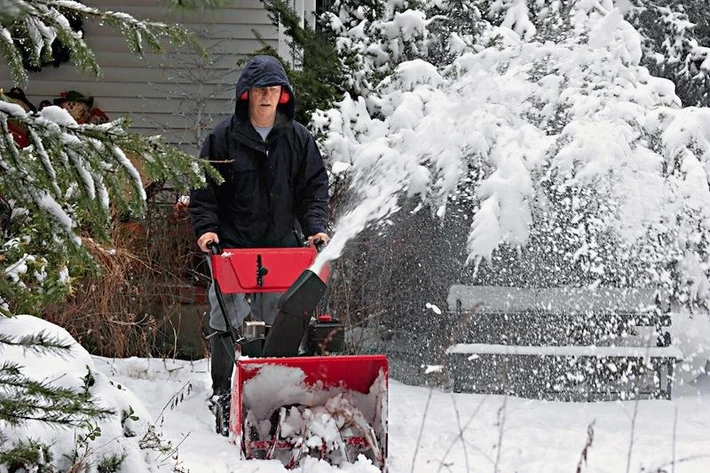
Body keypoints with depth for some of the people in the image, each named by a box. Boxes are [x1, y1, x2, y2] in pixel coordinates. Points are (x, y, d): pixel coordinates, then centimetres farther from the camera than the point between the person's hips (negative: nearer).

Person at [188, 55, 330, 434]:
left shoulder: (298, 139, 8)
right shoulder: (223, 138, 1)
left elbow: (314, 187, 9)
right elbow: (203, 190, 3)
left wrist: (315, 227, -5)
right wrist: (206, 228, -10)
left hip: (283, 247, 2)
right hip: (232, 246, -2)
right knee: (227, 322, -4)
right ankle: (223, 396, 4)